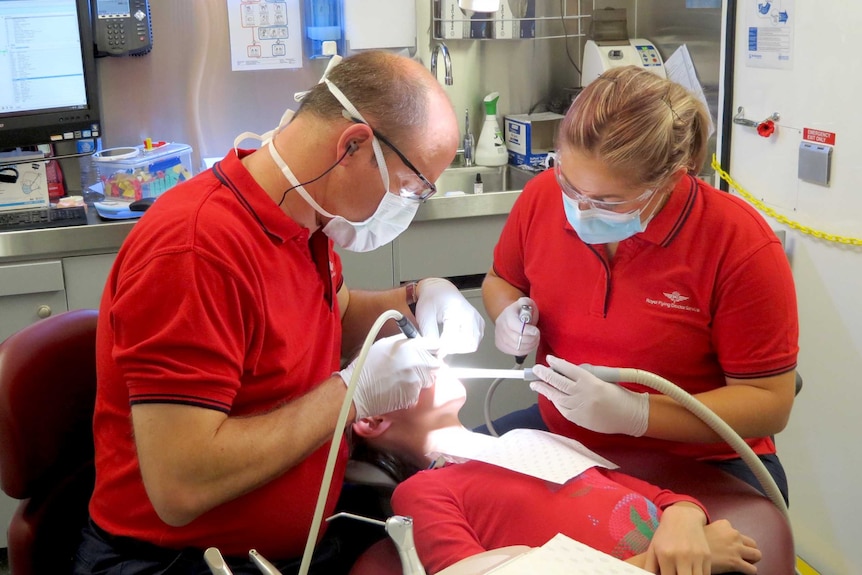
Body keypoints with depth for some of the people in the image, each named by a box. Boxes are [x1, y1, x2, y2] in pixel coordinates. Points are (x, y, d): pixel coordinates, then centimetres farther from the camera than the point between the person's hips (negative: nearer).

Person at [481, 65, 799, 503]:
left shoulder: (741, 245, -20)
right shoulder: (543, 196, -7)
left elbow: (769, 404, -16)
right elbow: (501, 280, 15)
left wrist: (634, 413, -28)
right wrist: (509, 315, -10)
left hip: (697, 465, -2)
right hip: (559, 437, 3)